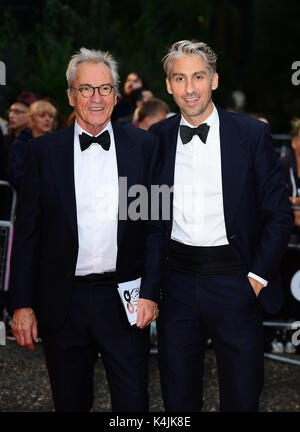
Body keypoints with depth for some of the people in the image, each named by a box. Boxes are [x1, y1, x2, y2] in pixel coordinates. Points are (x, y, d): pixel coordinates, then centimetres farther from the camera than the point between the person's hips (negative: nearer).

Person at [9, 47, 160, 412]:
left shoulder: (143, 146, 2)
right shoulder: (43, 151, 2)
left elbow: (155, 225, 2)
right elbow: (26, 232, 2)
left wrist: (149, 293, -6)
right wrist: (21, 304, -2)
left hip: (124, 300, 0)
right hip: (63, 303, 1)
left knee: (133, 402, 4)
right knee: (70, 403, 13)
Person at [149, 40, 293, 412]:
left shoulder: (252, 134, -2)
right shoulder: (157, 138, 6)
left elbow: (278, 213, -1)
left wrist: (258, 276, -6)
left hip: (234, 283, -2)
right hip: (177, 283, 2)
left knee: (242, 397, 5)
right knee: (177, 397, 12)